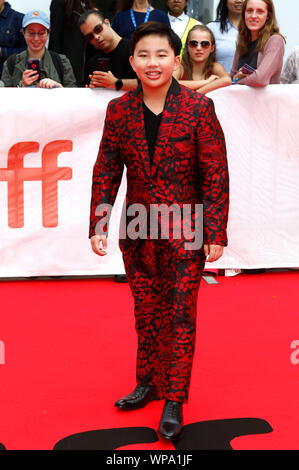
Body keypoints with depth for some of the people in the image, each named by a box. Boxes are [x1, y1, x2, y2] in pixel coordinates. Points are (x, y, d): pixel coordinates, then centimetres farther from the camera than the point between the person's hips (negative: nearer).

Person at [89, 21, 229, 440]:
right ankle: (149, 383, 35)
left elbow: (216, 175, -8)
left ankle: (174, 402, 16)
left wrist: (216, 234, -10)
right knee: (146, 314, 16)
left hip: (185, 232, -3)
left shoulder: (199, 108, -9)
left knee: (180, 318, 3)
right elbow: (106, 171, 5)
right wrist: (98, 227, -3)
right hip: (138, 232, 4)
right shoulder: (118, 110, 1)